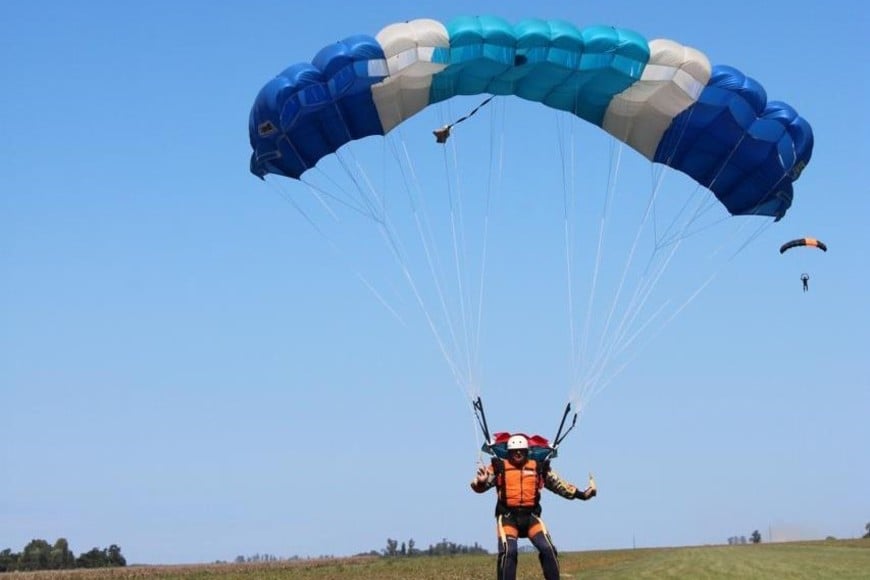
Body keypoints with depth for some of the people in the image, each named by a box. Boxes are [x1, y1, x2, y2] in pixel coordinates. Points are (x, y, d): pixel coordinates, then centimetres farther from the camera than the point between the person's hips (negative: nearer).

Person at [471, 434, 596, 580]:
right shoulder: (499, 467, 5)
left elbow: (560, 485, 16)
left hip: (531, 516, 2)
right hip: (508, 516, -2)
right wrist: (480, 482, -28)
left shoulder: (539, 468, 12)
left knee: (548, 550, -14)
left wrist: (583, 494, 7)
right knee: (508, 551, -21)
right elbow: (478, 486, -2)